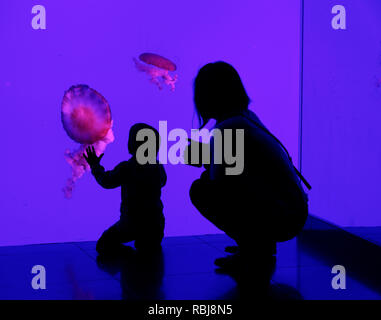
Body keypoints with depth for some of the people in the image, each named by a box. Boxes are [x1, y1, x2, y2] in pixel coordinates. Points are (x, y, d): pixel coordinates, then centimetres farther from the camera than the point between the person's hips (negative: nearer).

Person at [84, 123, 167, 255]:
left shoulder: (126, 168, -17)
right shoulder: (158, 168, -1)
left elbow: (106, 181, -1)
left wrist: (95, 166, 16)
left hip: (131, 223, -4)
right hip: (155, 223, 4)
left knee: (104, 246, 11)